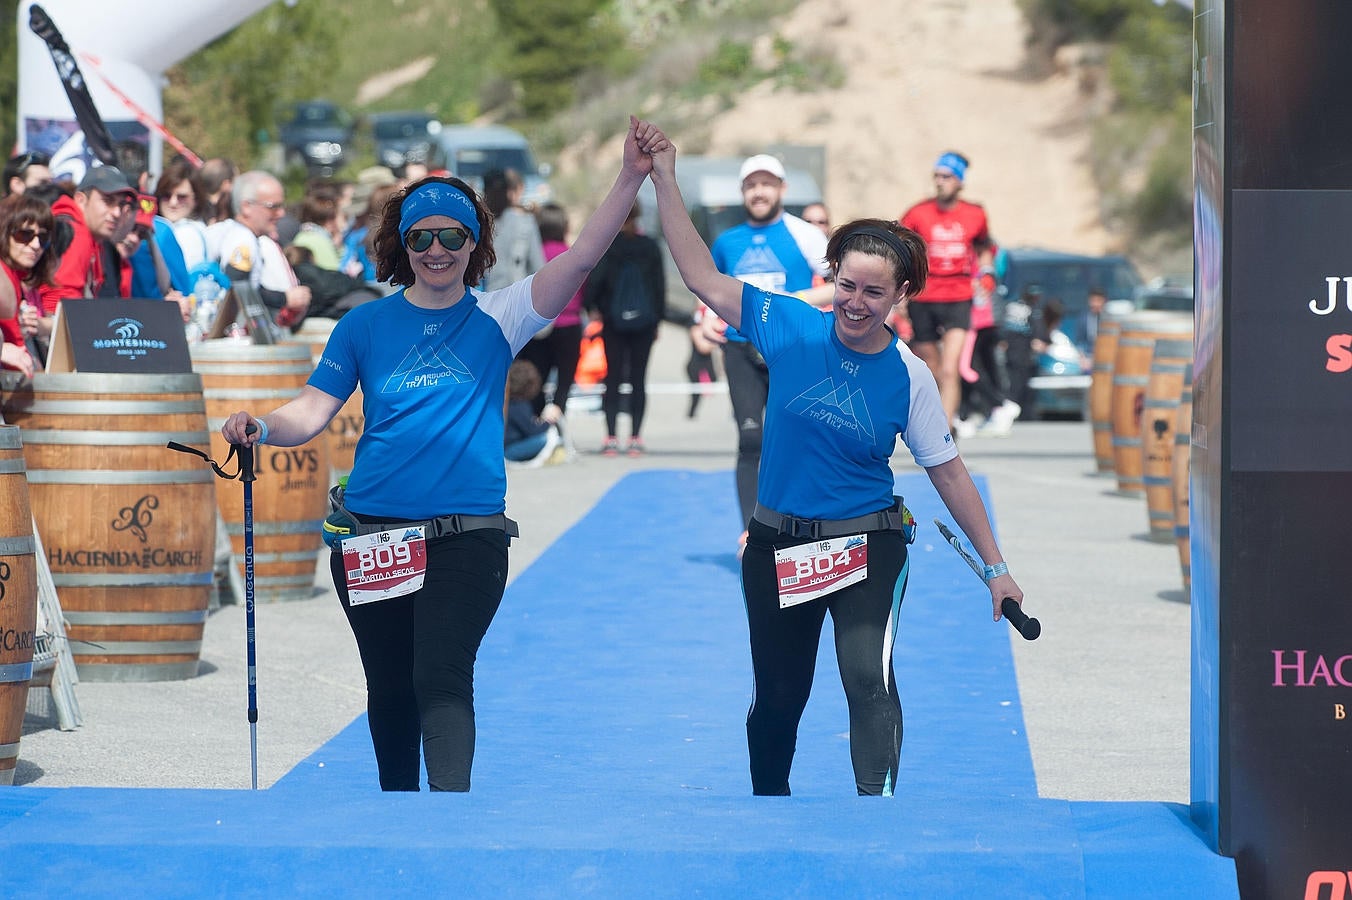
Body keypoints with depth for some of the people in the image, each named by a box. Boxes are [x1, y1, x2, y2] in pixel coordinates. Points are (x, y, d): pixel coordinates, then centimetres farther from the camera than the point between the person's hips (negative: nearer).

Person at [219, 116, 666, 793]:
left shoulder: (497, 319, 2)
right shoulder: (366, 325, 6)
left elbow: (582, 257, -8)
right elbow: (314, 409, 2)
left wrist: (631, 178, -18)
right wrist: (262, 427, -19)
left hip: (466, 535, -2)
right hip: (371, 534, 3)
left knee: (441, 678, -16)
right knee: (390, 687, 13)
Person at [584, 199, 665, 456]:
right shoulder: (650, 247, 3)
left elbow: (594, 280, -11)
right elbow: (660, 284, 7)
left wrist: (592, 307, 1)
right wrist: (658, 319, 14)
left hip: (613, 322, -2)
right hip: (644, 323, 2)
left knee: (613, 378, 3)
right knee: (639, 379, 5)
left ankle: (611, 437, -4)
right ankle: (635, 437, 2)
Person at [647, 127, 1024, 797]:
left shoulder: (908, 375, -8)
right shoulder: (790, 327, -7)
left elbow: (948, 473, -2)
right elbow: (703, 278, -4)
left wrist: (995, 566, -1)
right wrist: (665, 181, -8)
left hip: (867, 546, -2)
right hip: (777, 544, 2)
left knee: (868, 678, -23)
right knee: (777, 693, 14)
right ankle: (768, 802, 36)